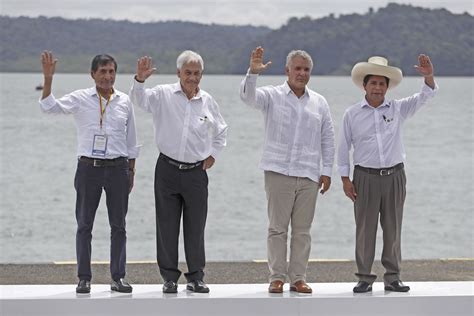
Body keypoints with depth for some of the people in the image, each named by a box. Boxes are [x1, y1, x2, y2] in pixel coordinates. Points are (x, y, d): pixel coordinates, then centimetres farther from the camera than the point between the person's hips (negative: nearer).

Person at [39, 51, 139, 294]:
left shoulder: (124, 102, 7)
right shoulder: (80, 99, 0)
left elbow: (131, 140, 14)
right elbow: (49, 107, -12)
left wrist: (131, 171, 13)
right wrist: (48, 78, -23)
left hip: (117, 167, 2)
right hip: (89, 167, -2)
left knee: (118, 225, 5)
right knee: (84, 224, 1)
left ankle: (118, 277, 12)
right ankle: (84, 278, 8)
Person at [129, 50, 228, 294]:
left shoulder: (207, 101, 7)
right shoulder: (164, 95, -2)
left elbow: (221, 131, 22)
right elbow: (139, 99, -20)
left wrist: (213, 155, 13)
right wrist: (140, 80, -38)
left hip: (196, 172, 2)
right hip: (168, 170, -2)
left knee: (195, 227, 5)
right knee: (167, 226, 2)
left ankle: (196, 277, 15)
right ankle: (169, 277, 10)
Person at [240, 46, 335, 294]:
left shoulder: (319, 102, 13)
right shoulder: (272, 96, 4)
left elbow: (327, 139, 15)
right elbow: (248, 97, -16)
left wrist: (327, 171, 9)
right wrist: (253, 72, -33)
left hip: (308, 176, 3)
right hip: (278, 172, -3)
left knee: (302, 230, 4)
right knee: (277, 228, -2)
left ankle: (298, 278, 9)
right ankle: (277, 277, 3)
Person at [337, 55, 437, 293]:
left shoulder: (398, 109, 6)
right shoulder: (352, 114, 2)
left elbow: (424, 96, -3)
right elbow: (344, 148, 5)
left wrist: (428, 77, -23)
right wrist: (345, 179, 1)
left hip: (394, 176, 2)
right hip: (366, 177, -2)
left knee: (393, 229, 6)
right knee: (365, 229, 0)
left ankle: (392, 277, 13)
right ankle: (364, 278, 7)